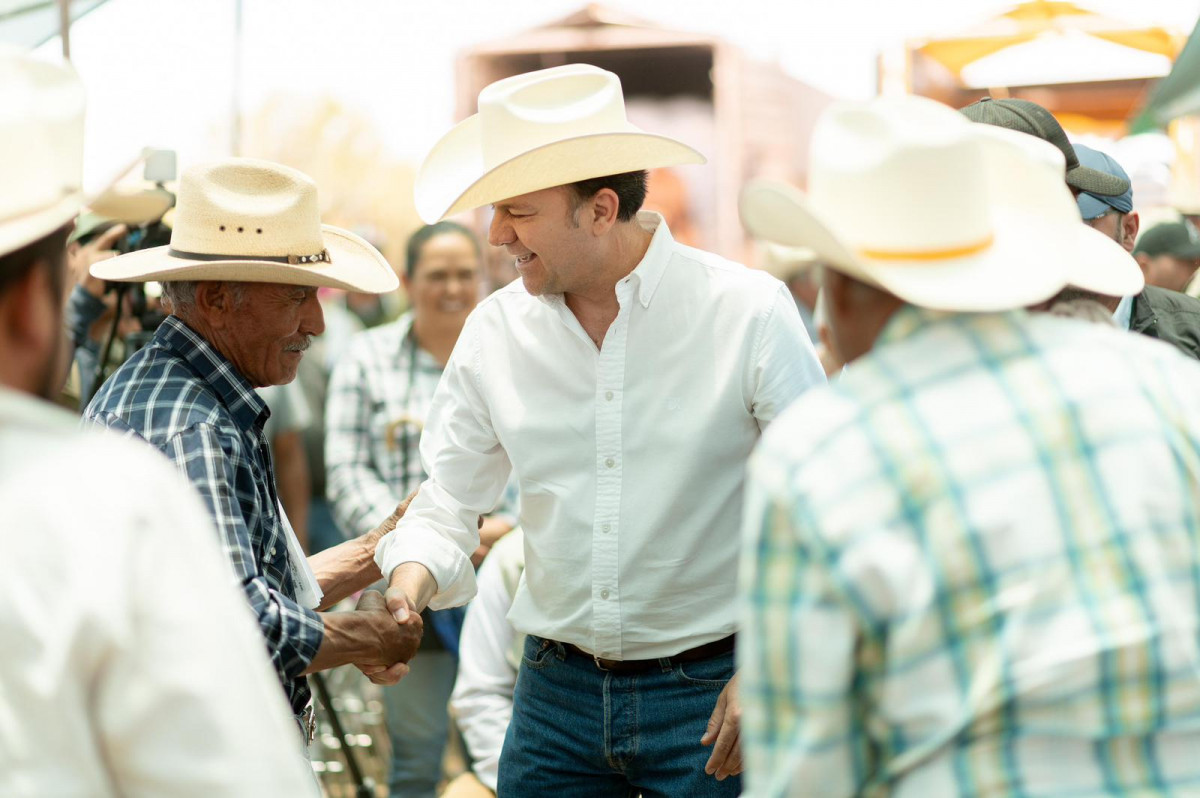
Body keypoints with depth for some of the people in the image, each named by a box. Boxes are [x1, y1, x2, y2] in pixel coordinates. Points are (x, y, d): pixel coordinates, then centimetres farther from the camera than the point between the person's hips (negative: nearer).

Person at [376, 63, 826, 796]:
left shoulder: (749, 313, -9)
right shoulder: (496, 331, 2)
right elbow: (448, 503, 8)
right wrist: (412, 576, -14)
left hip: (708, 692, -3)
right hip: (558, 691, 3)